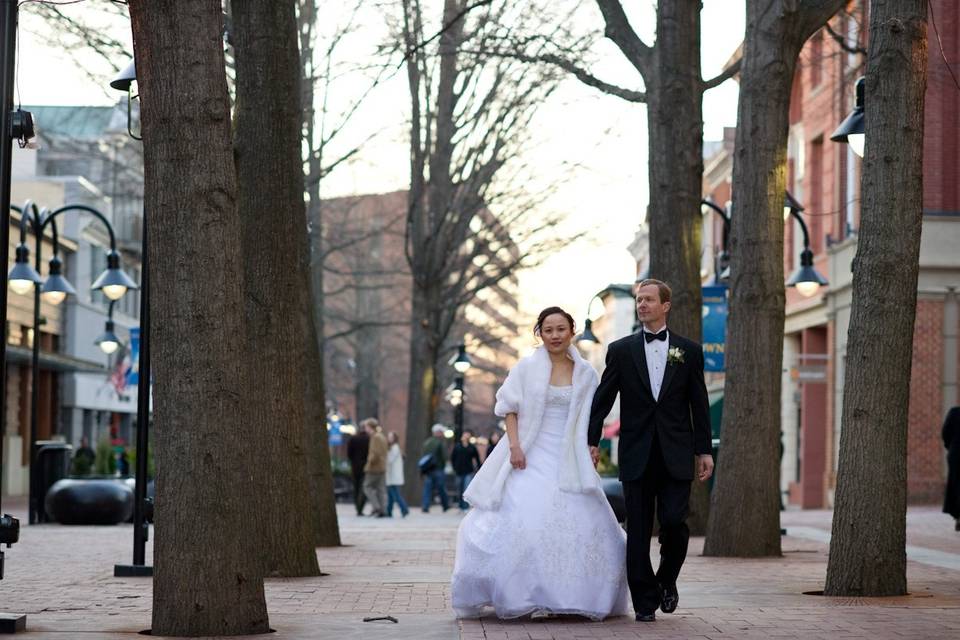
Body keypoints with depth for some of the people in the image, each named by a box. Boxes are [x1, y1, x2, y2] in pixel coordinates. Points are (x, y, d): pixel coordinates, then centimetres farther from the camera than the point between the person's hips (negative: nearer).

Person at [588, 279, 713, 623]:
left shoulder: (688, 350, 7)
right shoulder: (621, 350, 6)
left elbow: (699, 404, 7)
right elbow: (602, 399, 5)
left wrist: (704, 451, 3)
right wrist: (591, 441, -4)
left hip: (676, 454, 0)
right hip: (637, 454, 1)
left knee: (674, 521, -10)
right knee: (638, 532, 0)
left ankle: (666, 580, 17)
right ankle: (645, 603, 7)